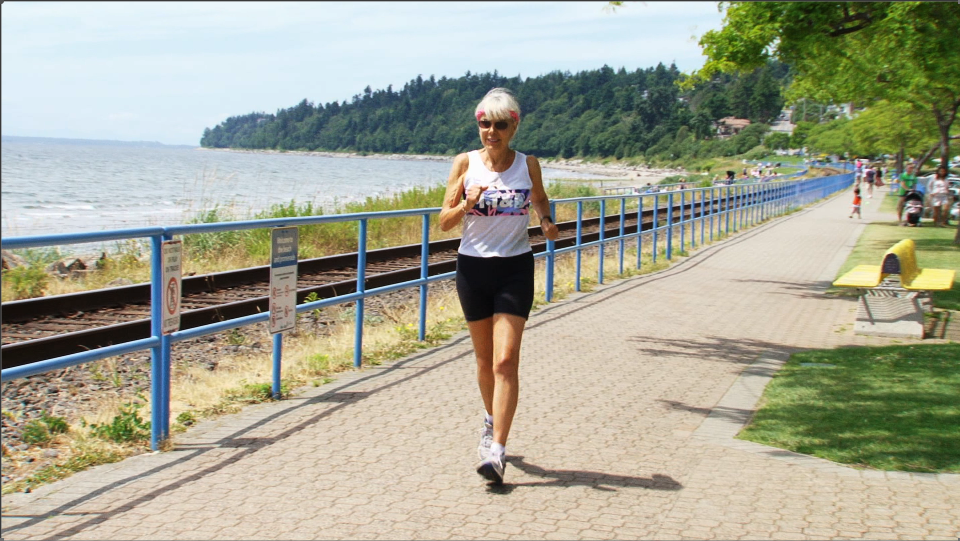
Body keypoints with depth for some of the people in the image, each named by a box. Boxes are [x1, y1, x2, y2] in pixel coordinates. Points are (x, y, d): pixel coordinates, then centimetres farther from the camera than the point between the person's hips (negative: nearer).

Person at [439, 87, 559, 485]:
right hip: (473, 267, 1)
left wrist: (546, 222, -1)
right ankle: (492, 418, 42)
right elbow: (445, 221, -1)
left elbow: (540, 198, 20)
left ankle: (497, 451, -14)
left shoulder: (528, 164, 0)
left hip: (515, 268, -1)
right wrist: (466, 203, -21)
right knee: (484, 359, 15)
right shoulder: (465, 163, -1)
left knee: (505, 361, -12)